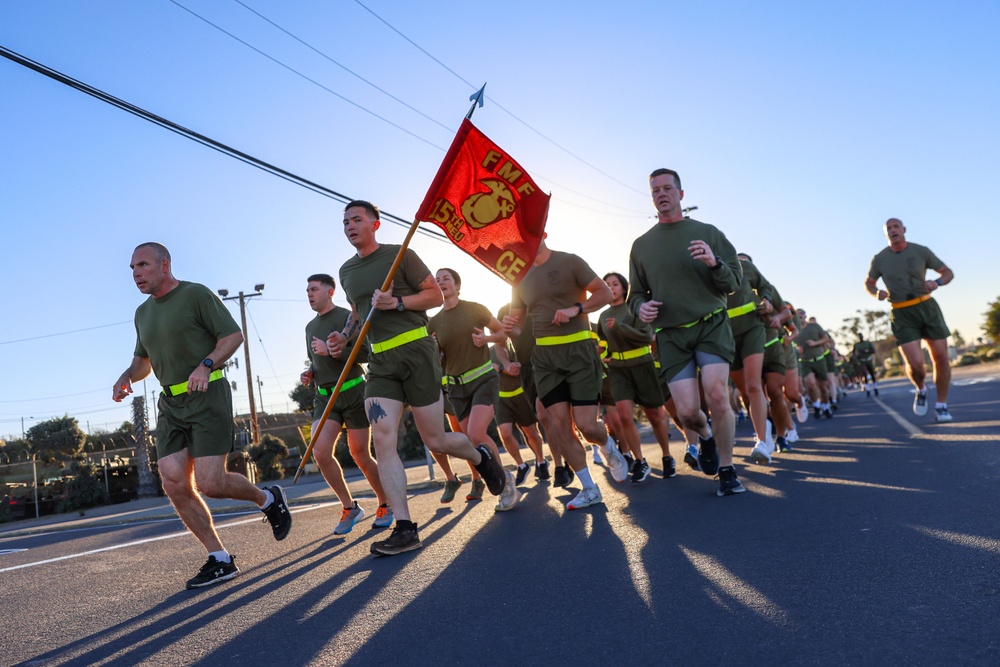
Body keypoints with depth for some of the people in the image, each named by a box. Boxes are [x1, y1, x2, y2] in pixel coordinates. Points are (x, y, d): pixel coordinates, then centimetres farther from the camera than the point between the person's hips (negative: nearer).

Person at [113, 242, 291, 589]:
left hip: (207, 396, -7)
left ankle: (267, 499, 17)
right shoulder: (143, 313, 18)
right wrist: (127, 376, 4)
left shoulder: (196, 295, -4)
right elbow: (142, 359, 26)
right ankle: (220, 560, 7)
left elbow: (233, 335, -9)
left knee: (210, 483, -13)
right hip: (170, 404, 7)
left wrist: (205, 365, -24)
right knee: (175, 486, -3)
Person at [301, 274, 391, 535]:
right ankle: (350, 507, 3)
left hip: (353, 391, -5)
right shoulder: (310, 326, 16)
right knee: (320, 452, -13)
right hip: (325, 396, 5)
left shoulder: (347, 317, -6)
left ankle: (385, 505, 21)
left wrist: (331, 349, -23)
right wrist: (309, 374, 7)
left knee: (360, 455, 0)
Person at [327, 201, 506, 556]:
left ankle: (481, 456, 33)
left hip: (416, 351, -5)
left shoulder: (399, 255, -2)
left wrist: (397, 302, -17)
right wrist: (344, 336, 10)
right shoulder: (346, 271, 16)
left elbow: (435, 295, -2)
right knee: (382, 439, -12)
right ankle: (404, 529, -8)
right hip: (380, 362, 5)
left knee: (435, 441, -1)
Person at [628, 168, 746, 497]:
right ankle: (705, 436, 29)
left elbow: (734, 282, 4)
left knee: (717, 396, -19)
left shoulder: (707, 233, 6)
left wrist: (714, 263, -17)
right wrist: (641, 307, -8)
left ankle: (727, 470, 2)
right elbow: (635, 293, 16)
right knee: (687, 411, -9)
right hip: (670, 334, 1)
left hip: (711, 325, -1)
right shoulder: (641, 245, 10)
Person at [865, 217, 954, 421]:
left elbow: (948, 272, 8)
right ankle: (921, 390, 20)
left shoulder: (921, 251, 1)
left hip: (927, 307, 2)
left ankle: (941, 407, 12)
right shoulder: (880, 259, 1)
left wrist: (937, 282, -15)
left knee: (941, 357, -2)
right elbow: (868, 283, 14)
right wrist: (877, 293, -9)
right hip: (902, 314, -1)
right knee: (915, 363, -14)